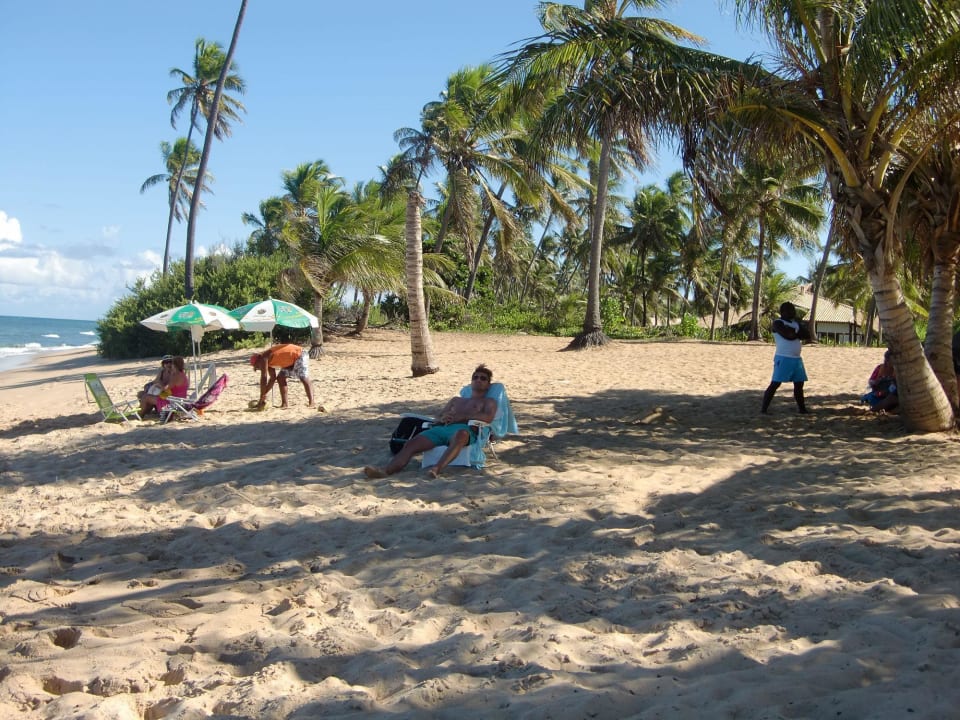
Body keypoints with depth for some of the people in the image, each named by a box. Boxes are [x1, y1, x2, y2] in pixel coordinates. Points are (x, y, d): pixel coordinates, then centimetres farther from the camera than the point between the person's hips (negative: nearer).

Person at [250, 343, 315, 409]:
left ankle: (311, 403, -26)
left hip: (299, 355, -11)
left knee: (304, 378, -19)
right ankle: (284, 403, 7)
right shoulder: (268, 360, 11)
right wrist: (264, 395, 14)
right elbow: (273, 378, 17)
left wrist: (262, 397, -19)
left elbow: (264, 378, -21)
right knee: (281, 378, 8)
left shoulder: (263, 358, -16)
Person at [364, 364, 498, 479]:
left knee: (461, 433, -46)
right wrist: (442, 418, 1)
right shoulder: (456, 400, 40)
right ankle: (385, 470, -44)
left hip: (465, 429, -5)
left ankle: (438, 468, -64)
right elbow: (440, 414, 27)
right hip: (442, 428, 5)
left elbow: (488, 417, 0)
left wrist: (461, 416, -7)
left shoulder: (489, 402, 22)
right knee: (412, 443, -22)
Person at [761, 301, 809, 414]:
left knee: (799, 383, 10)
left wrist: (792, 332, -11)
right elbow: (788, 336, -22)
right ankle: (764, 407, -7)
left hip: (796, 358, 8)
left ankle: (802, 408, 19)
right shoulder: (778, 323, -9)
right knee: (775, 383, -9)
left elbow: (802, 335, 2)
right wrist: (797, 333, -3)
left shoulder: (795, 322, 15)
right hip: (783, 358, -8)